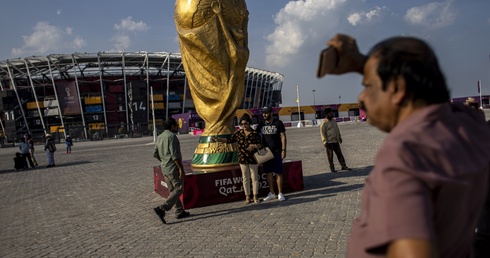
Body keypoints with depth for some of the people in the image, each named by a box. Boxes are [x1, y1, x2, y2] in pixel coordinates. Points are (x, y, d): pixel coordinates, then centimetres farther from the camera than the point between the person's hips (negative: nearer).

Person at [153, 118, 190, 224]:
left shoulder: (159, 137, 11)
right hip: (173, 168, -9)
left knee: (172, 190, 14)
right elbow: (174, 155, -21)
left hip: (164, 168, 9)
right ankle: (162, 209, -13)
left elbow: (155, 154, 14)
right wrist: (181, 168, -19)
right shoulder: (172, 136, -15)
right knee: (179, 189, -3)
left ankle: (179, 211, 20)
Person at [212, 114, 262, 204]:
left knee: (254, 177, 5)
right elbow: (229, 140, 9)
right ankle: (247, 197, 18)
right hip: (242, 159, 2)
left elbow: (260, 145, -4)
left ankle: (255, 196, 16)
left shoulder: (255, 133, -4)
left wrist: (254, 146, -24)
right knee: (245, 178, 9)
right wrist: (218, 139, 3)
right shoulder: (238, 133, 4)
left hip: (253, 158, -2)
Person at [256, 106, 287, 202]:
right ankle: (272, 193, 18)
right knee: (269, 173, 8)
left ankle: (280, 193, 7)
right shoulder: (261, 124, 8)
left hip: (277, 152, -4)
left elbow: (283, 137, -4)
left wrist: (283, 150, -11)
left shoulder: (278, 123, -3)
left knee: (278, 173, -1)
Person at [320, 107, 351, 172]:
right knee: (330, 155, 1)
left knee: (339, 154, 8)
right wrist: (325, 142, -17)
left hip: (336, 141, 7)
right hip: (329, 142, -7)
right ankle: (332, 168, 10)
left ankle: (344, 166, 13)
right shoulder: (324, 123, -10)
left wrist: (340, 137, 22)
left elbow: (337, 130, 22)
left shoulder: (334, 121, 12)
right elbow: (322, 133, -13)